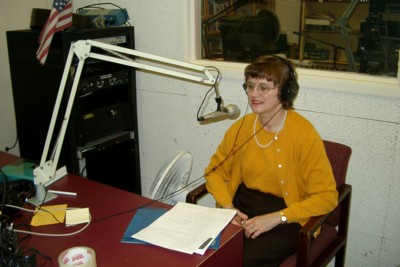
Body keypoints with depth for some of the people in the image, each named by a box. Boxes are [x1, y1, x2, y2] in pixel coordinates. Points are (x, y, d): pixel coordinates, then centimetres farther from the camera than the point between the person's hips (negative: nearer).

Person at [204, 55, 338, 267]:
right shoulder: (242, 126, 1)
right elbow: (215, 170, 11)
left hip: (287, 219, -4)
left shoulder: (304, 134, -15)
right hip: (242, 208, 4)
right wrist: (227, 206, -8)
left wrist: (276, 218, -22)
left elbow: (326, 196, -14)